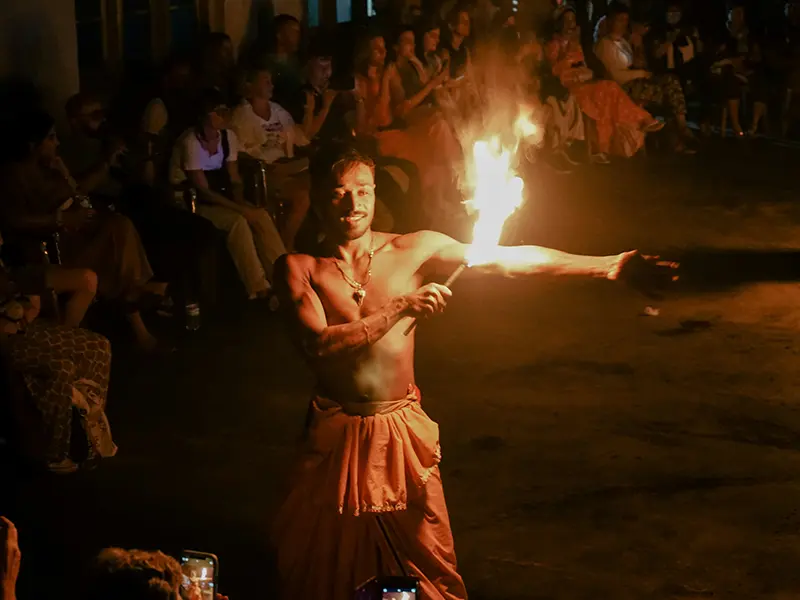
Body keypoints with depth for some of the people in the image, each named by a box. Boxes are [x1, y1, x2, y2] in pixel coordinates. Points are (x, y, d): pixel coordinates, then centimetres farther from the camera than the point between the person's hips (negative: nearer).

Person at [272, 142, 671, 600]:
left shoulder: (414, 250, -2)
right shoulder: (299, 269, -6)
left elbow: (506, 260, -4)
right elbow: (319, 346, -20)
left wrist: (607, 266, -8)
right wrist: (400, 308, -23)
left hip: (403, 427, 1)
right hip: (337, 431, 0)